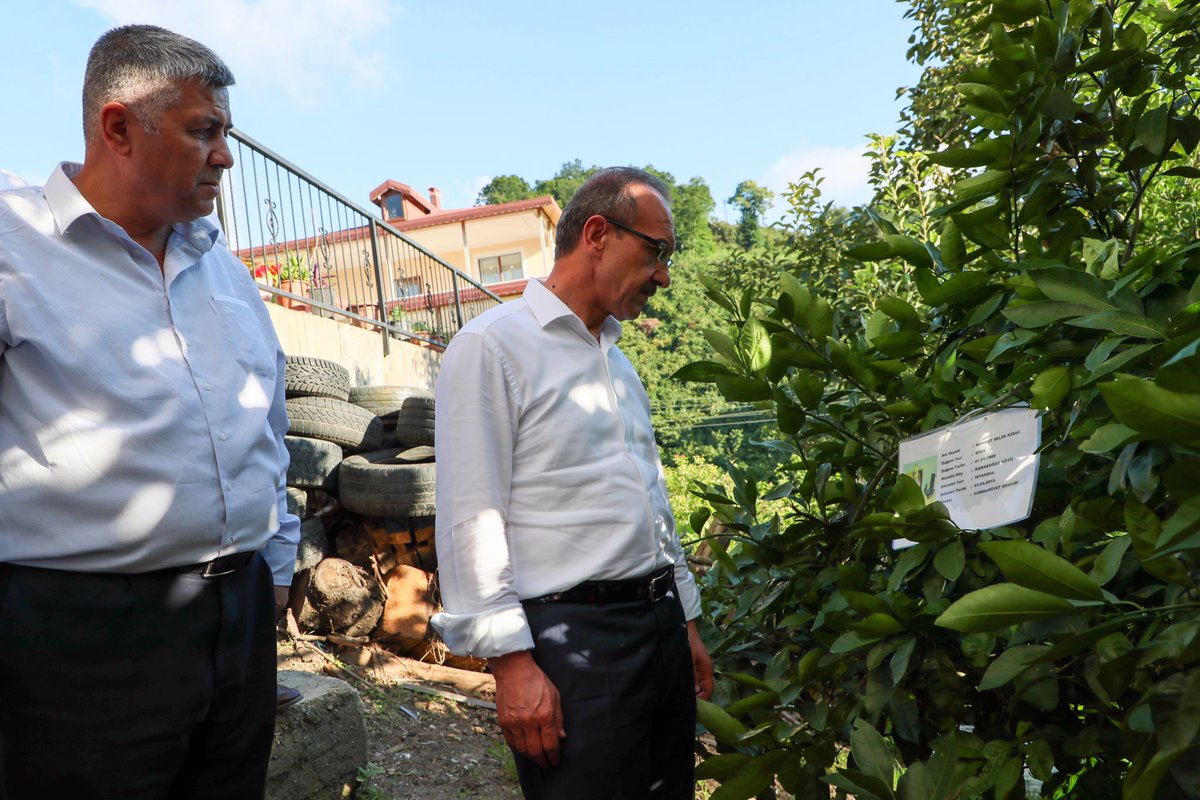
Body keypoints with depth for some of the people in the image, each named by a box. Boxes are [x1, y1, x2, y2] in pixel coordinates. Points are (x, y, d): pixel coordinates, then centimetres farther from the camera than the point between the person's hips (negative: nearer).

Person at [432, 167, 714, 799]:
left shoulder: (617, 360, 17)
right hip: (572, 637, -8)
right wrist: (511, 662, -17)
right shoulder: (492, 346, -9)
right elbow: (470, 522, -15)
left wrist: (685, 622, 19)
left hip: (661, 623, 8)